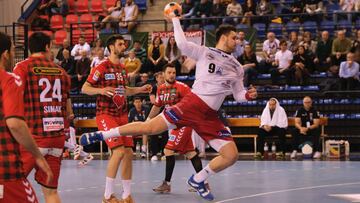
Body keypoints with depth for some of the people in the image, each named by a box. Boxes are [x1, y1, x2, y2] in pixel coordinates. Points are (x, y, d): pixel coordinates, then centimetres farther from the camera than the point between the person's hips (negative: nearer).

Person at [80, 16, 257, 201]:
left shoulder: (237, 68, 16)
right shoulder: (205, 52, 3)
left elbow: (238, 94, 21)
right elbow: (183, 45, -12)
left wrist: (248, 95, -1)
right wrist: (175, 19, -6)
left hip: (210, 116, 5)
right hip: (191, 104, -5)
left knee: (231, 155, -5)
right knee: (150, 128, -14)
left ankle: (198, 180, 16)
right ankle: (101, 135, -1)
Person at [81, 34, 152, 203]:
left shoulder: (122, 69, 14)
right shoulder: (102, 67, -10)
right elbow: (85, 88, -11)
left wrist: (140, 89, 16)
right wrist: (101, 90, -28)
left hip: (122, 115, 8)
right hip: (106, 115, -8)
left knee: (128, 152, 4)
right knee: (119, 151, -19)